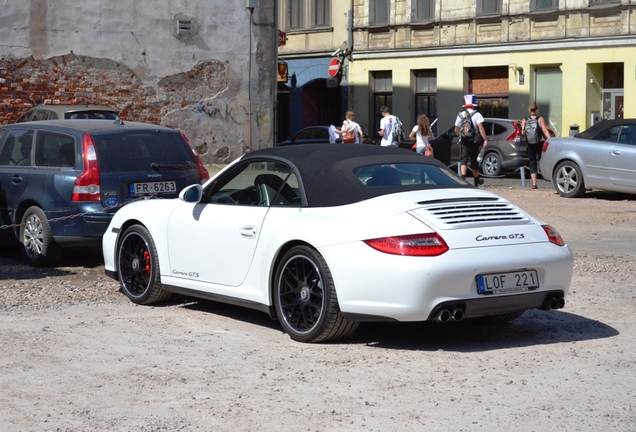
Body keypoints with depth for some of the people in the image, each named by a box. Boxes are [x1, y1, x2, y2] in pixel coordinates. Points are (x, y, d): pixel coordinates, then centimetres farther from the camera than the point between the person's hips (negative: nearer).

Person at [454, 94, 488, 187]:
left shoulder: (460, 115, 5)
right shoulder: (477, 115, -5)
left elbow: (456, 129, 11)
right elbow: (480, 127, -17)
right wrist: (485, 139, -17)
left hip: (463, 142, 1)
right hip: (474, 141, -1)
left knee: (463, 160, -3)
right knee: (474, 161, 12)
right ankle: (476, 180, 26)